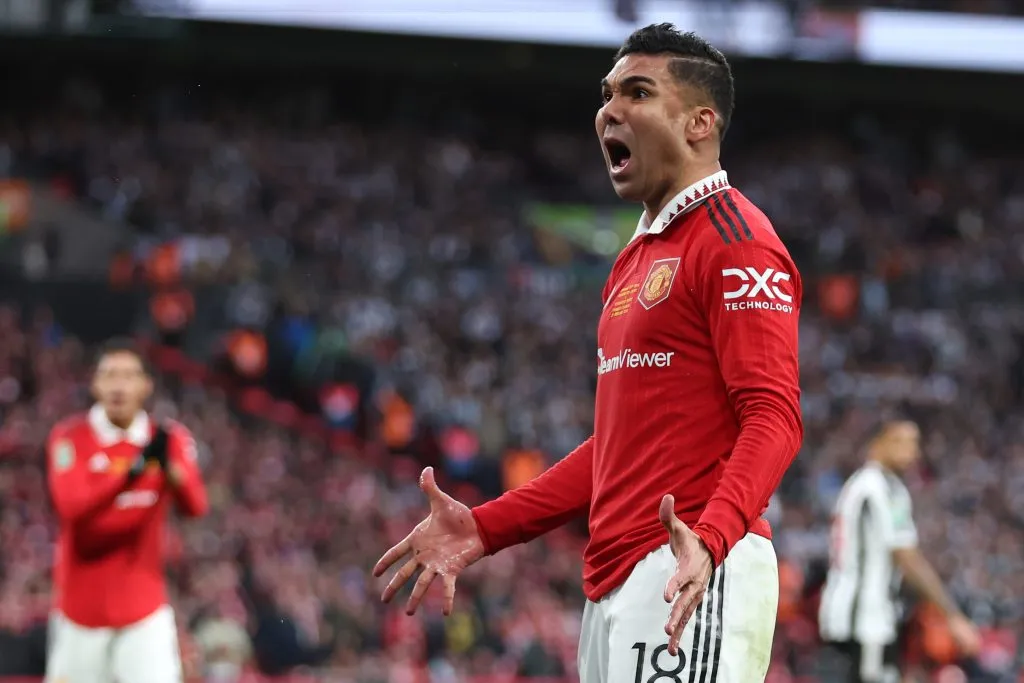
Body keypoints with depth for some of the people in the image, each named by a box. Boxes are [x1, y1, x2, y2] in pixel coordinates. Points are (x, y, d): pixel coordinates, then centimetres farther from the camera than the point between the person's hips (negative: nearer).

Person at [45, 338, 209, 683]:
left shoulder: (169, 440, 0)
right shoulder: (70, 439, -6)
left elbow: (195, 506, -16)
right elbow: (71, 508, -22)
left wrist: (169, 463, -37)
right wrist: (132, 470, -34)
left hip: (144, 612, 0)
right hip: (81, 612, 0)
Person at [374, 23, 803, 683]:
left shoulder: (734, 239, -7)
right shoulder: (636, 260, 23)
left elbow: (773, 417, -17)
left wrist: (710, 541, -32)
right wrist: (484, 529, 22)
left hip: (693, 581, -10)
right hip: (616, 581, 10)